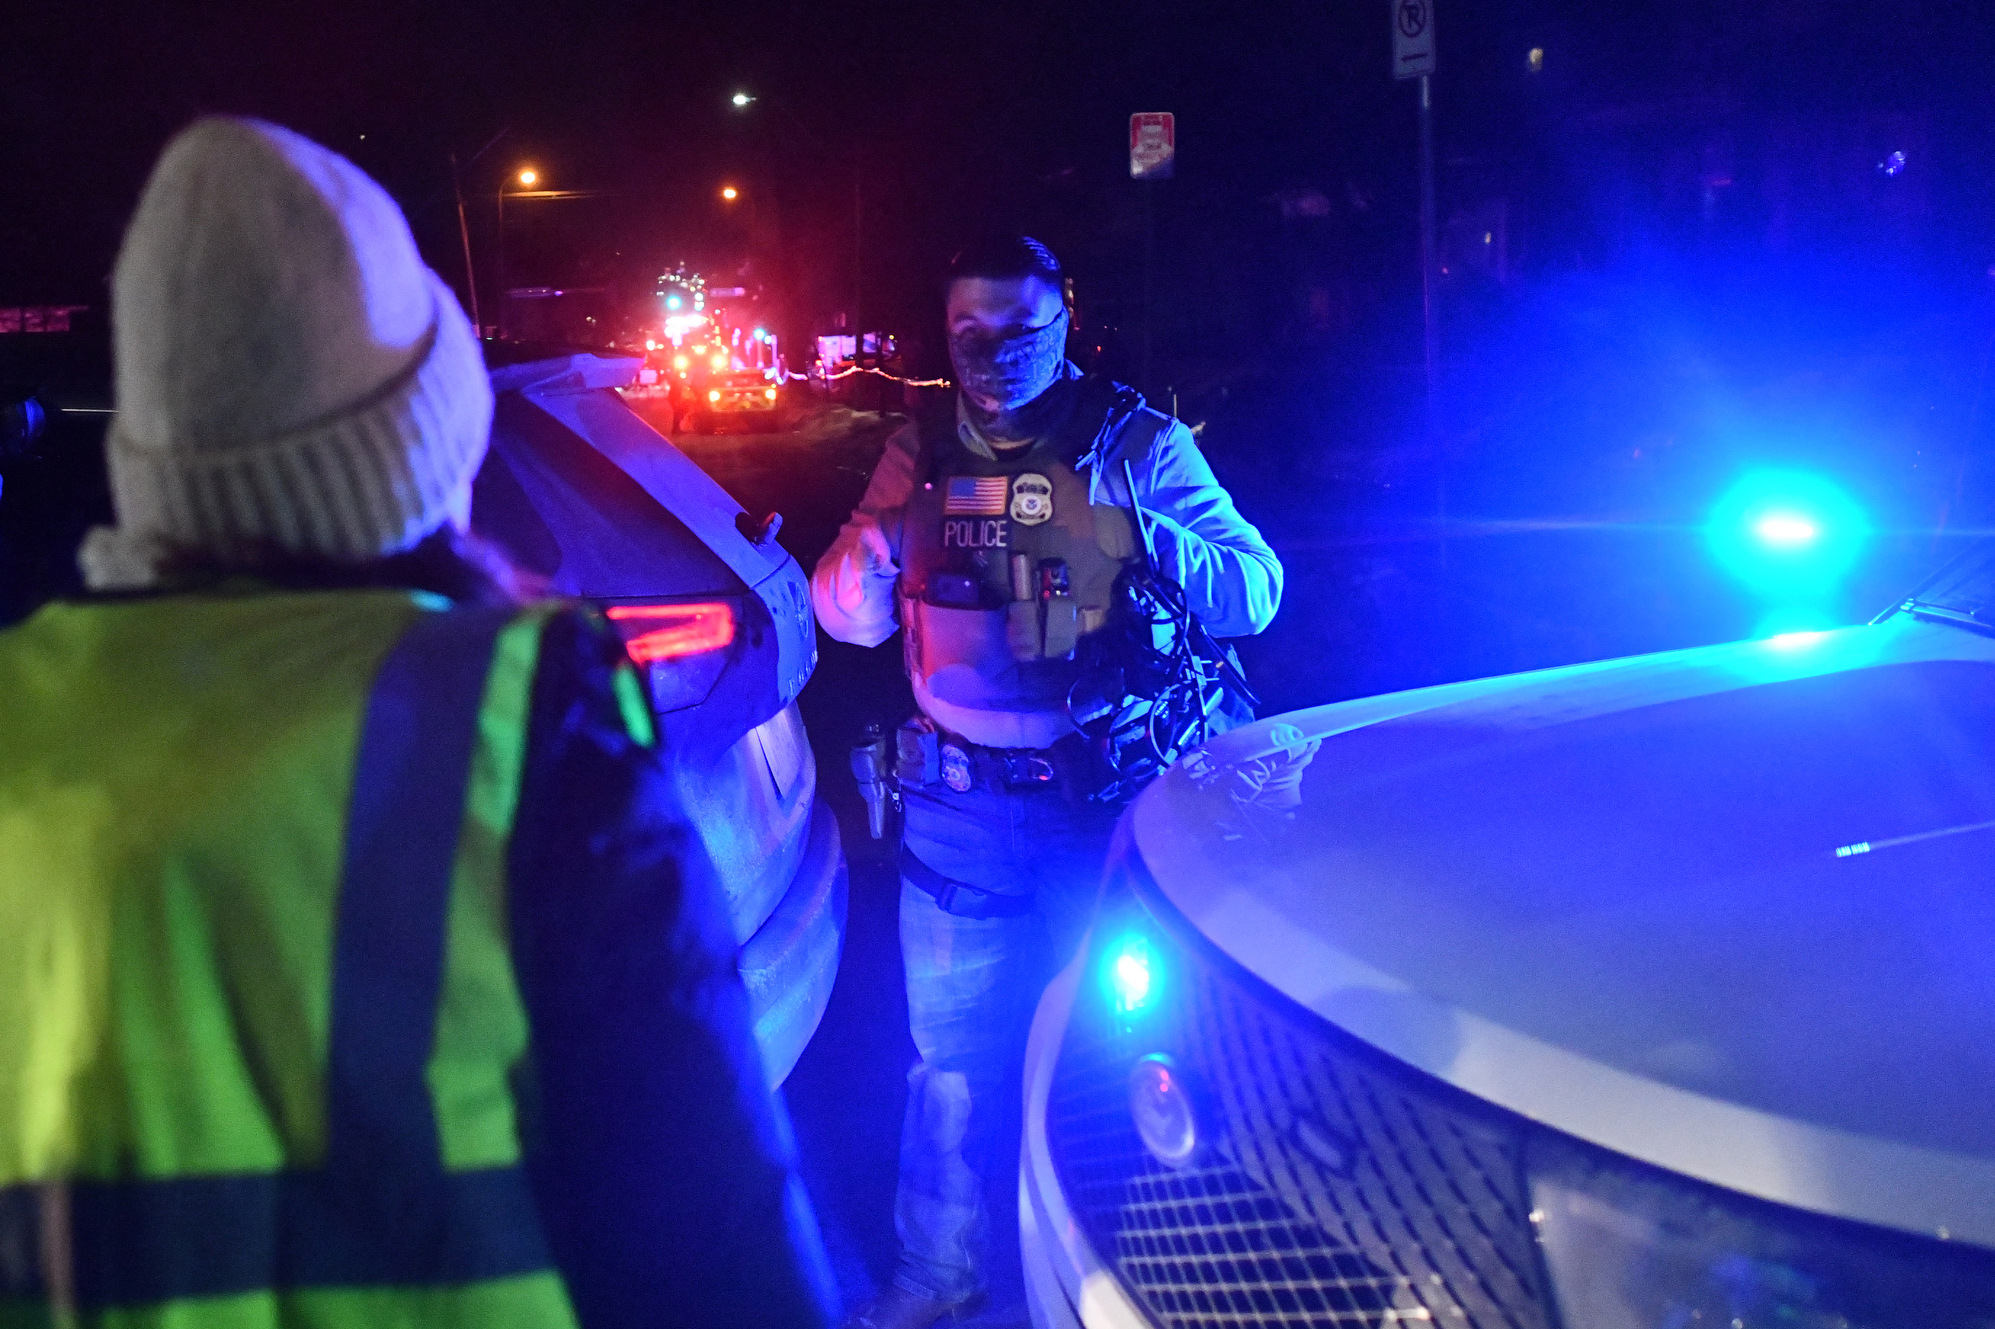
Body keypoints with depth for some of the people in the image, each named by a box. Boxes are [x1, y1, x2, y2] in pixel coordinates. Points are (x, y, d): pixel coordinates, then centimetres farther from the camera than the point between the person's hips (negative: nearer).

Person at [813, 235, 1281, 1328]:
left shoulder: (1137, 445, -3)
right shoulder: (920, 451, 6)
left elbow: (1257, 589, -10)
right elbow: (847, 615, 4)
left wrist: (1140, 541, -27)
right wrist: (879, 541, -18)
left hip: (1106, 789, -2)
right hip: (958, 800, 2)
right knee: (951, 1043, 12)